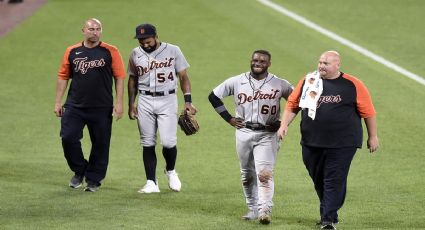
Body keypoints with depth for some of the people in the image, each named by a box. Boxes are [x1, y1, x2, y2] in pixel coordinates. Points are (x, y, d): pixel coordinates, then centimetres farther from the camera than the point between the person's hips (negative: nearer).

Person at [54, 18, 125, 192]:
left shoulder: (110, 52, 1)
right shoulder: (72, 52, 8)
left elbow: (119, 77, 0)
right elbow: (63, 77, 12)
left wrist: (119, 103, -6)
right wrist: (58, 102, 8)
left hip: (102, 109, -1)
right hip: (74, 106, 2)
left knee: (100, 144, 2)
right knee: (68, 137, -10)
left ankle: (93, 180, 16)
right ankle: (79, 171, 13)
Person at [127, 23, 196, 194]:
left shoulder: (173, 51, -1)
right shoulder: (136, 54, 6)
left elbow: (183, 76, 2)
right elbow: (132, 80, 15)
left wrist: (188, 101, -5)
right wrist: (131, 104, 9)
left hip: (167, 100, -2)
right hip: (145, 102, 2)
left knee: (168, 142, -11)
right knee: (148, 144, 1)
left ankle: (170, 171, 17)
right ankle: (151, 183, 6)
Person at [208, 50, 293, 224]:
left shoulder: (279, 85, -4)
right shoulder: (237, 82, 1)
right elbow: (214, 96, 9)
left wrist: (284, 122, -1)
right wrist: (229, 118, 4)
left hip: (267, 135, -3)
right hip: (243, 133, 3)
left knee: (264, 173, -17)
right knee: (247, 175, 11)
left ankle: (265, 210, -20)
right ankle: (253, 209, 24)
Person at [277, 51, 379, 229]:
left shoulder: (353, 85, -2)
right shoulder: (308, 81, 7)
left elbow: (368, 111, 3)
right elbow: (292, 104, 13)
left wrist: (372, 136, 4)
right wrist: (284, 125, 2)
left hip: (342, 144, -4)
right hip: (311, 143, 4)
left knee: (334, 181, -9)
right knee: (318, 180, 11)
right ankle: (330, 213, 28)